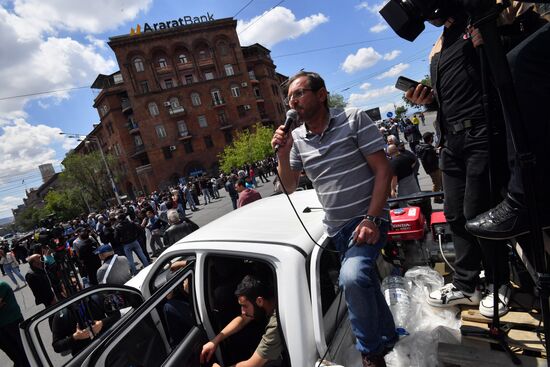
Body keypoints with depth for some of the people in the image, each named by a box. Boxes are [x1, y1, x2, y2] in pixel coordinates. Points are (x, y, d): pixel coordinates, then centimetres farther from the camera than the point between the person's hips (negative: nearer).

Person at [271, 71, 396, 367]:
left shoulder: (354, 119, -10)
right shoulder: (296, 138, 3)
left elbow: (383, 170, -12)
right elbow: (289, 187, 8)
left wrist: (371, 219, -21)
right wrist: (283, 154, -9)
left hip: (367, 221, -5)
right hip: (336, 228, 6)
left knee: (352, 277, -28)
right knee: (364, 284, 18)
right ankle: (387, 337, 45)